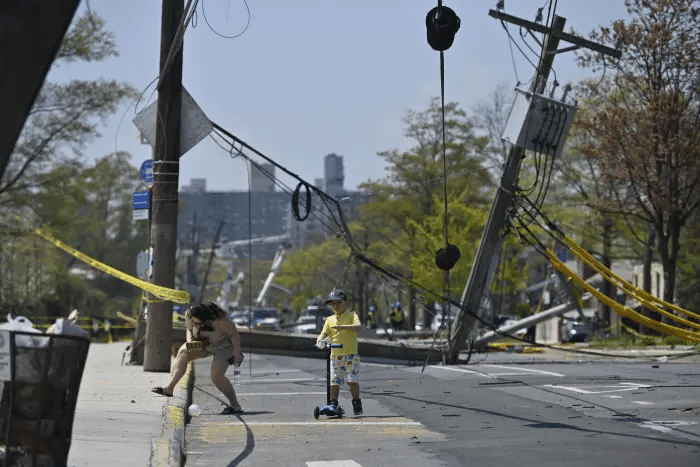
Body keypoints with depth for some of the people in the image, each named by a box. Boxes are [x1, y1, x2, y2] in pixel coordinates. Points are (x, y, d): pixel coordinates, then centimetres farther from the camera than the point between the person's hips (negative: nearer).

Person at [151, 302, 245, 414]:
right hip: (203, 342, 7)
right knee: (183, 352, -10)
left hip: (223, 345, -7)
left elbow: (235, 334, -25)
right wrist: (190, 340, -18)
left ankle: (235, 406, -4)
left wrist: (237, 354, -20)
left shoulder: (220, 320, -39)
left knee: (217, 377, -18)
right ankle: (169, 388, -13)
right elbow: (189, 328, 0)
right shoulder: (189, 315, -23)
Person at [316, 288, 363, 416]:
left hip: (350, 354, -4)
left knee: (352, 380, -11)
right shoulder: (330, 320, 12)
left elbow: (358, 326, -18)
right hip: (335, 356, 4)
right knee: (334, 382, 2)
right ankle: (333, 404, 11)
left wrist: (343, 326, -30)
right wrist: (320, 340, -19)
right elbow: (324, 333, 4)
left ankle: (356, 403, 3)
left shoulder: (351, 315, 0)